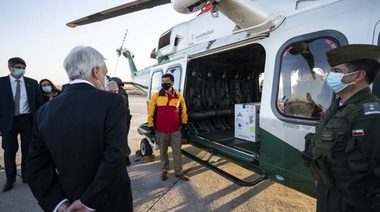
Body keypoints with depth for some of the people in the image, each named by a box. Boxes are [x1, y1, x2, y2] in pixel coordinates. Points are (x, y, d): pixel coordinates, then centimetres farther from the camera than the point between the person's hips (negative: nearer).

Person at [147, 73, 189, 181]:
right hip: (161, 130, 0)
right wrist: (151, 126, -3)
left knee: (177, 151, 8)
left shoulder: (179, 96, 1)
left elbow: (183, 110, 11)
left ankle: (178, 172, 23)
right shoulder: (156, 95, -3)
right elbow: (151, 111, -1)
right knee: (163, 151, 14)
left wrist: (184, 123, 9)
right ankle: (164, 170, 32)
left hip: (176, 129, 1)